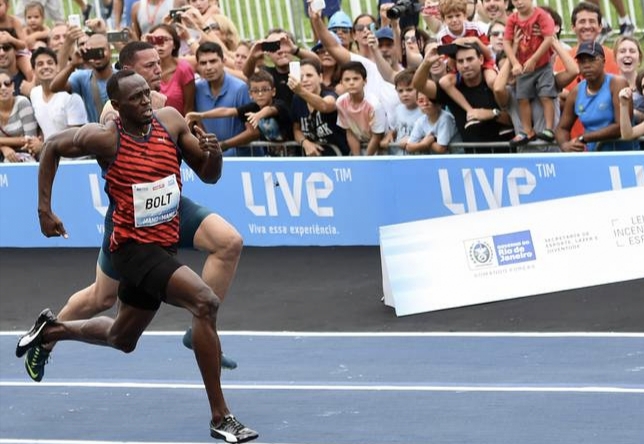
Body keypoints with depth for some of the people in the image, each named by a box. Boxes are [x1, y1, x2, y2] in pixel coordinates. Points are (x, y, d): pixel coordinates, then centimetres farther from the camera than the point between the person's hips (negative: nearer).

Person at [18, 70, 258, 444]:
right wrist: (45, 209, 3)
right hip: (134, 246, -7)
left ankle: (51, 330, 50)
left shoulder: (171, 121, -1)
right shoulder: (105, 138, -13)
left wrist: (213, 154, -15)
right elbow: (53, 147, 4)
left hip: (165, 245, 7)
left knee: (121, 339, 23)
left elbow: (209, 176, 8)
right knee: (205, 302, -27)